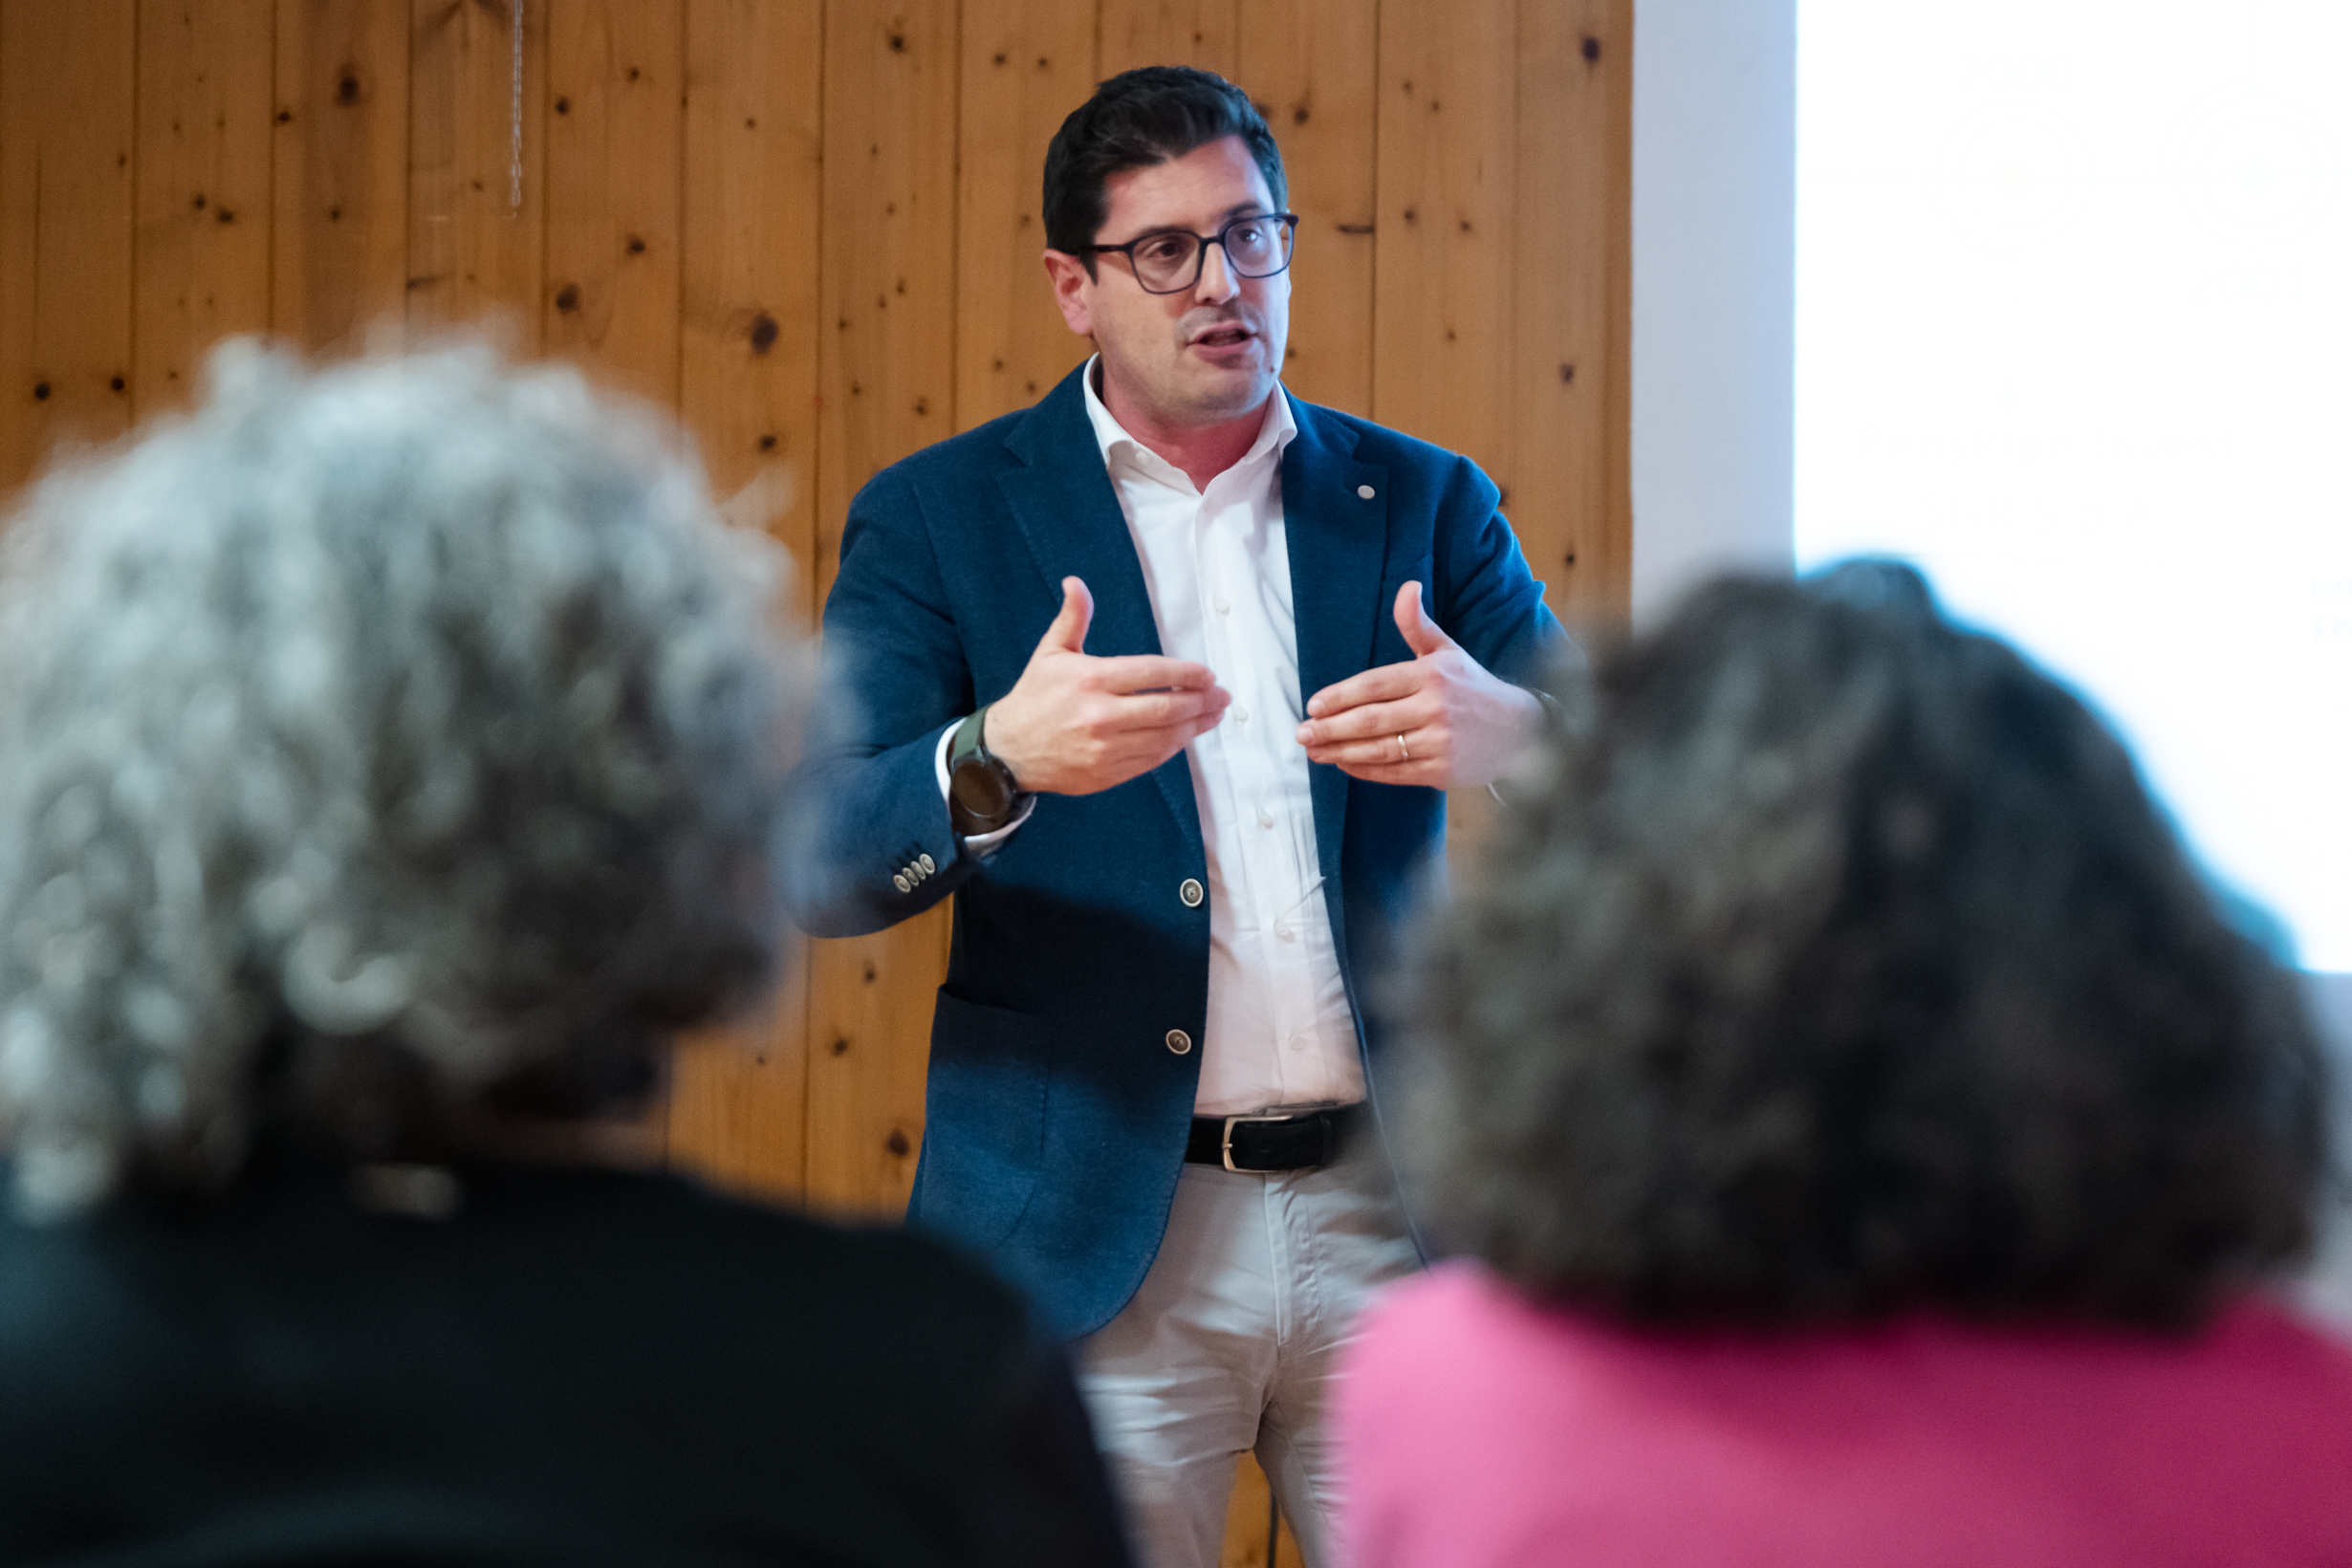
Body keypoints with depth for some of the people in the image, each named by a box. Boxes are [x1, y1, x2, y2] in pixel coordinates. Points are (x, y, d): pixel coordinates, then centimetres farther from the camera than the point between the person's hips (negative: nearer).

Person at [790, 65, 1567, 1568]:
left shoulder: (1422, 504, 10)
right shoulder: (937, 519, 4)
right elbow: (818, 863, -6)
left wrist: (1511, 734, -23)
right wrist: (996, 759, -27)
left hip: (1393, 1220, 2)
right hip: (1094, 1244, -2)